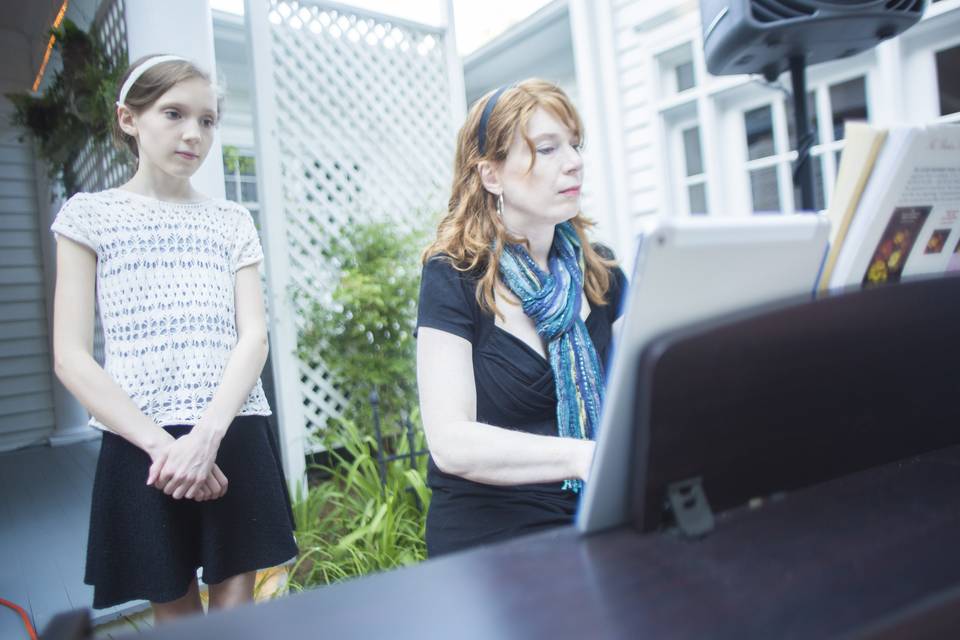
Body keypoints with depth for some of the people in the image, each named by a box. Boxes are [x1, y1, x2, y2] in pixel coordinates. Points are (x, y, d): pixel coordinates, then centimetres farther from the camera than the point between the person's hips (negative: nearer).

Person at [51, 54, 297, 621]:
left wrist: (206, 435, -16)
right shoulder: (90, 215, 4)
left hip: (235, 440, 2)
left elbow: (255, 337, -1)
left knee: (237, 609, 8)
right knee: (175, 613, 10)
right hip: (144, 448, -1)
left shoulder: (233, 222, 10)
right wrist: (160, 443, -14)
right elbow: (71, 356, -3)